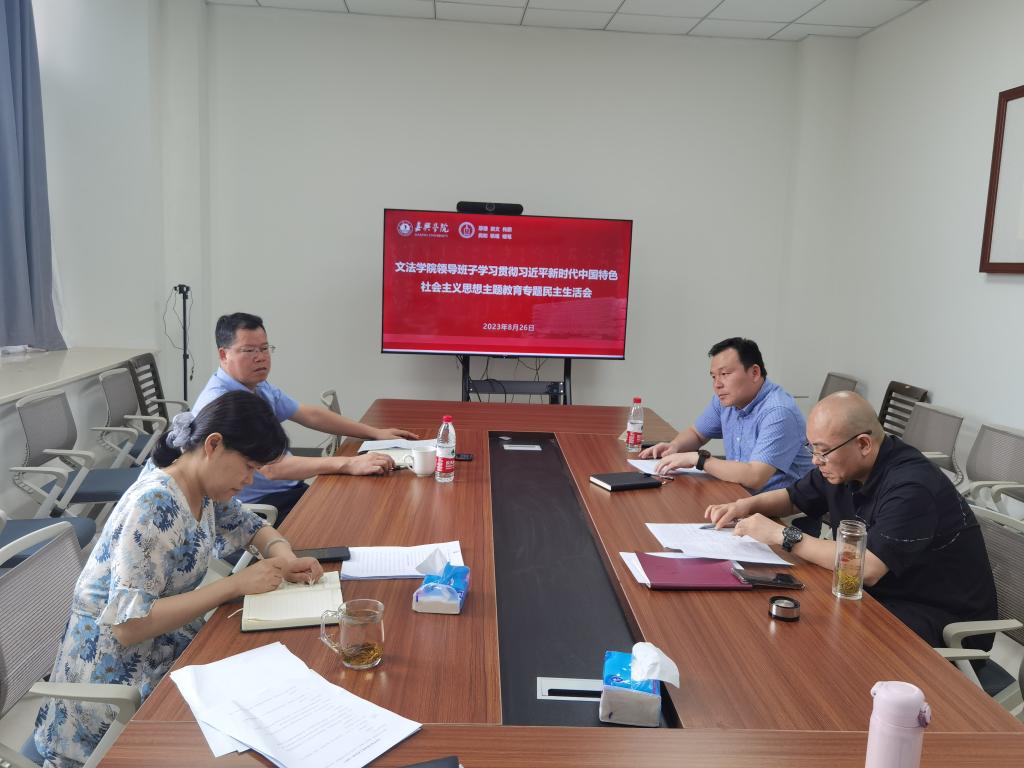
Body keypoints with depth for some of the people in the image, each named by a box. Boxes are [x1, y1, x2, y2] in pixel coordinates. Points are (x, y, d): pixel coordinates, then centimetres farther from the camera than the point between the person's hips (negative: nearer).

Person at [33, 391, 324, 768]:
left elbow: (251, 527, 13)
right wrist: (235, 584, -28)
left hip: (168, 644, 8)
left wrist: (284, 557, -9)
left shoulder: (204, 484, -3)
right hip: (117, 670, -7)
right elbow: (128, 624, -29)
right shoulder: (156, 506, -27)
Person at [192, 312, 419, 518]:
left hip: (291, 490, 9)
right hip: (260, 507, -8)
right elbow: (270, 467, -30)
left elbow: (312, 415, 17)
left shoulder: (260, 387, 9)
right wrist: (348, 464, -36)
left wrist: (376, 433, 12)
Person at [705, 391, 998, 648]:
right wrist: (745, 505, -4)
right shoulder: (841, 467, 0)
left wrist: (782, 535, -29)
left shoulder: (911, 487, -27)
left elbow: (867, 568, -36)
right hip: (882, 595, 8)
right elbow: (792, 497, 17)